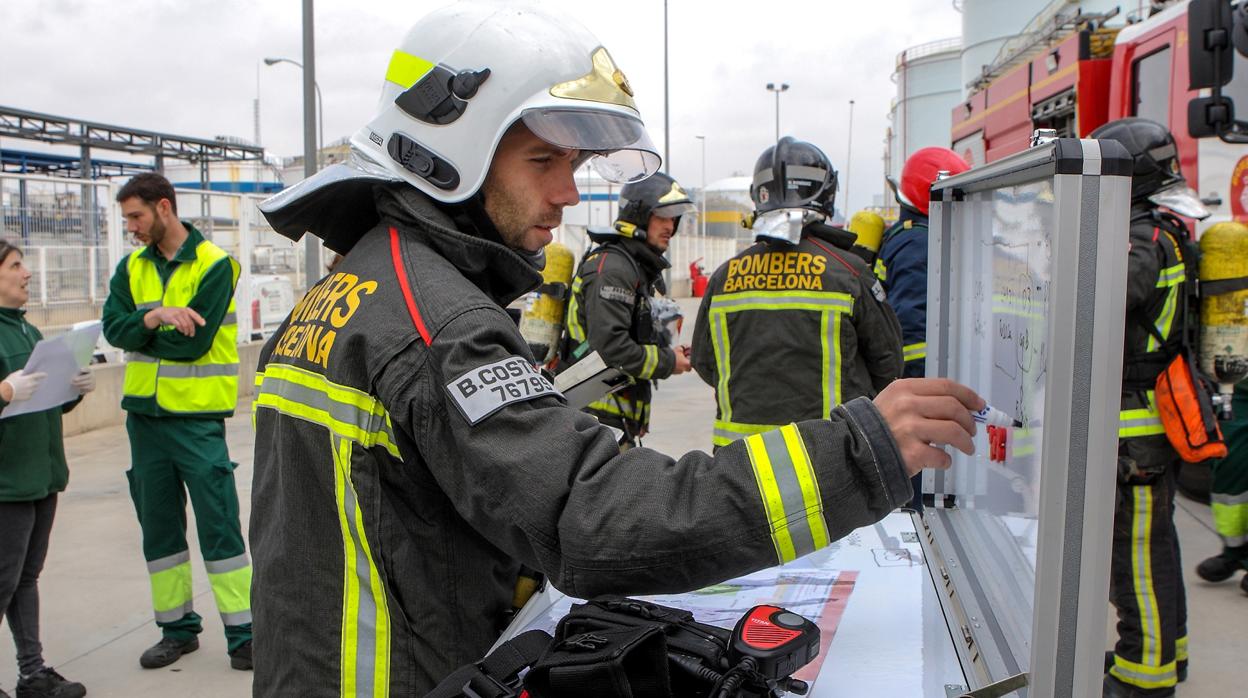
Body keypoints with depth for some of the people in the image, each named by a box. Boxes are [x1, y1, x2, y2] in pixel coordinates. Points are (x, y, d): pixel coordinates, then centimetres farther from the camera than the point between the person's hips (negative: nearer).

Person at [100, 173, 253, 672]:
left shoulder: (213, 264, -8)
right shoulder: (131, 267, 9)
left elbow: (194, 341, -17)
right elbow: (113, 327, -5)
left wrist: (141, 332, -6)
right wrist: (157, 317, -22)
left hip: (196, 415, -6)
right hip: (144, 412, 6)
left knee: (219, 525, -3)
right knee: (159, 527, 12)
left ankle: (242, 632, 6)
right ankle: (177, 628, 25)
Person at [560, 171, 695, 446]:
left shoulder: (638, 267, 19)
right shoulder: (612, 267, -15)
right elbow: (609, 345, -24)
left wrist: (667, 353, 6)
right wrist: (667, 362, -13)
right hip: (600, 412, -11)